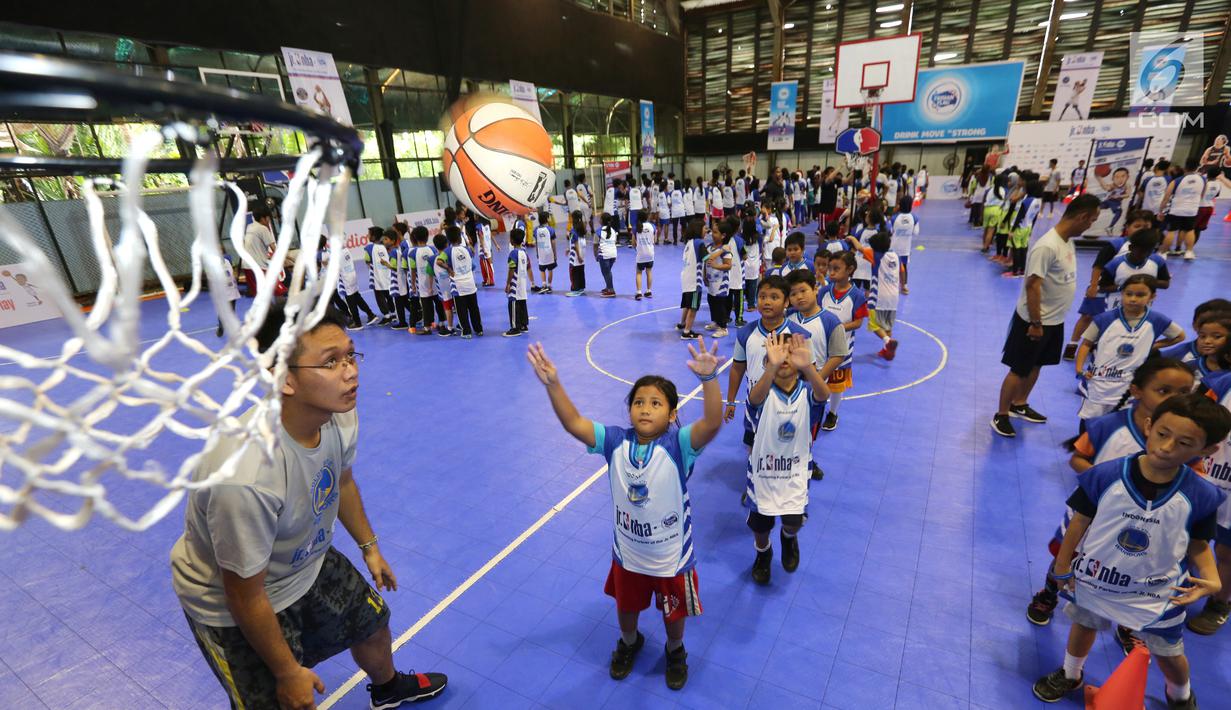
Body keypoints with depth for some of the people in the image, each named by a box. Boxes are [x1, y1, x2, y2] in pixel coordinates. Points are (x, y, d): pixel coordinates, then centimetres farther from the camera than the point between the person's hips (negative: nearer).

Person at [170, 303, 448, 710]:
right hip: (231, 605, -6)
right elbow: (245, 594, -27)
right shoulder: (246, 476, -42)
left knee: (372, 624, 23)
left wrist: (369, 547, 13)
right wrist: (288, 672, -13)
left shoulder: (339, 416, -21)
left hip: (308, 562, 7)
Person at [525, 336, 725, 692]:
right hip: (627, 555, 3)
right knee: (626, 608, 30)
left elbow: (712, 423, -44)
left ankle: (675, 652, 60)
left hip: (672, 559, -2)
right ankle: (629, 643, 64)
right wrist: (552, 383, -40)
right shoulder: (616, 441, -19)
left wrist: (708, 378, -60)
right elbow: (573, 423, -26)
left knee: (673, 613, 26)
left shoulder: (678, 445, -27)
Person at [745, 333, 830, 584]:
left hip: (795, 472, 0)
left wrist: (808, 366, -57)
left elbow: (823, 394, -36)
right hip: (763, 470, 0)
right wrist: (771, 367, -60)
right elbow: (755, 397, -41)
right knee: (760, 526, 13)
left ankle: (789, 538, 30)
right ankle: (763, 553, 49)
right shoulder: (765, 393, -16)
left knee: (794, 523, -9)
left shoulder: (806, 392, -12)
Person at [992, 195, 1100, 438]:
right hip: (1035, 321, -9)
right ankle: (1001, 416, 13)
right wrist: (1035, 324, -21)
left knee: (1035, 365, 20)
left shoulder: (1067, 241, 4)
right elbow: (1032, 286, -25)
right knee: (1019, 370, 1)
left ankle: (1019, 404, 36)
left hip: (1055, 320, 9)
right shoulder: (1047, 247, -24)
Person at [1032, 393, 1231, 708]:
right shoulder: (1106, 475, -24)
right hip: (1094, 579, 0)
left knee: (1168, 653, 21)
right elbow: (1081, 520, -13)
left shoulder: (1201, 495, -19)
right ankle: (1070, 675, 52)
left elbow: (1198, 544, -4)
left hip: (1157, 593, 1)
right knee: (1084, 624, 24)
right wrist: (1062, 567, -7)